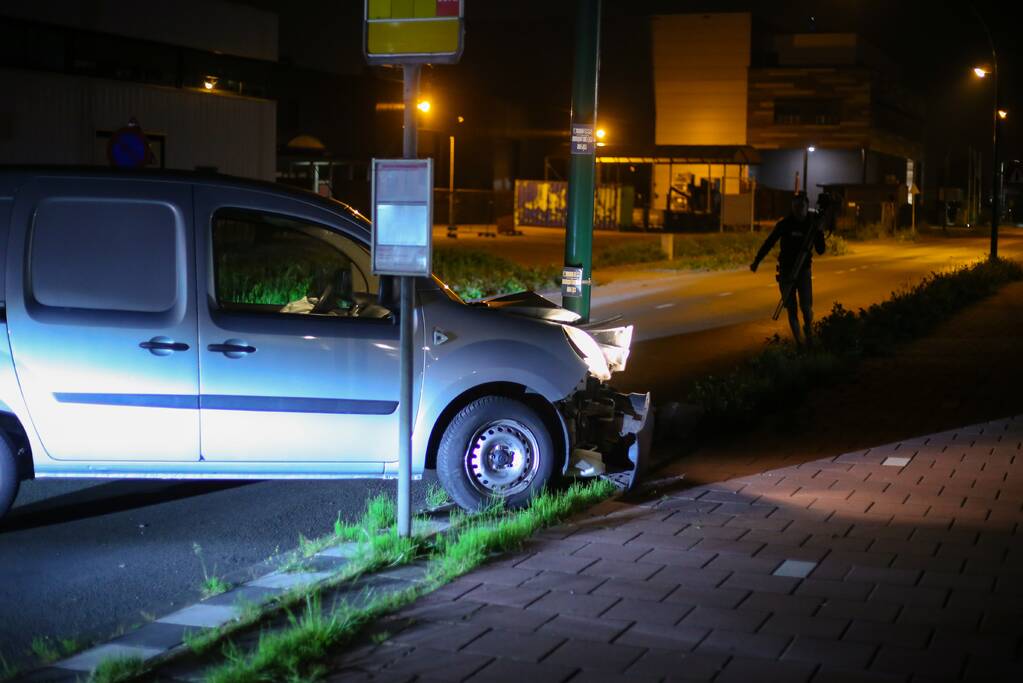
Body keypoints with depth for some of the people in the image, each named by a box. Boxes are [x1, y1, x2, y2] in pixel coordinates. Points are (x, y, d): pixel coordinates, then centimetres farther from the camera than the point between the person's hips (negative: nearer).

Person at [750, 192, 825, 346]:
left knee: (806, 307, -9)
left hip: (804, 271, 0)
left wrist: (819, 232, -20)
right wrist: (756, 262, -3)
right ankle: (798, 341, 9)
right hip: (786, 271, 0)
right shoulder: (785, 224, -6)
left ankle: (809, 334, 18)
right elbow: (769, 243, -1)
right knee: (791, 309, 0)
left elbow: (820, 250, -5)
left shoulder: (812, 224, -4)